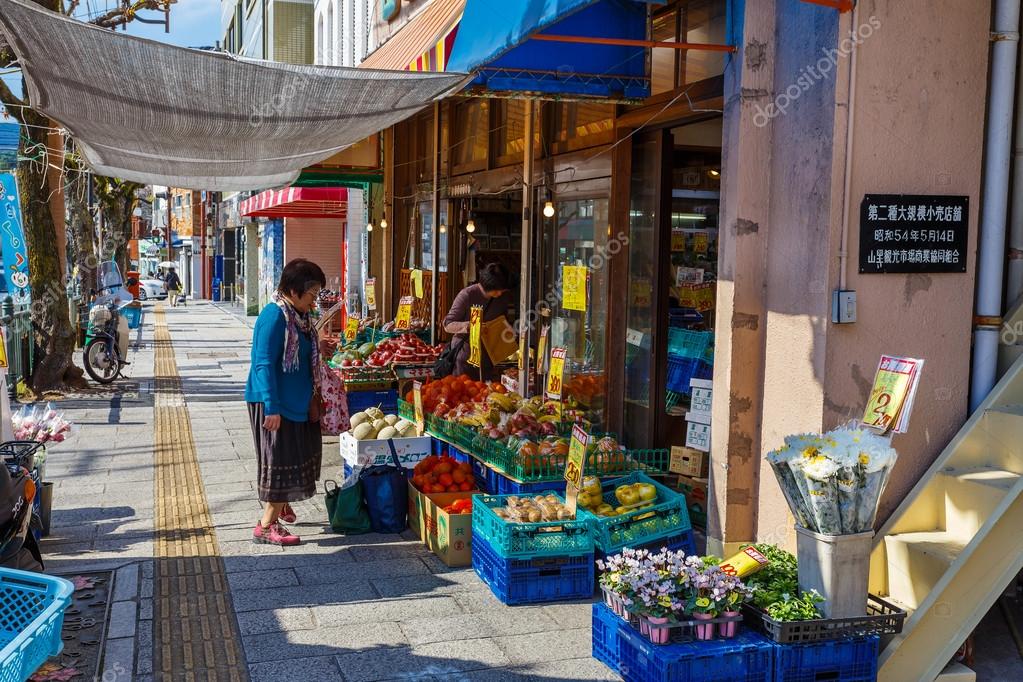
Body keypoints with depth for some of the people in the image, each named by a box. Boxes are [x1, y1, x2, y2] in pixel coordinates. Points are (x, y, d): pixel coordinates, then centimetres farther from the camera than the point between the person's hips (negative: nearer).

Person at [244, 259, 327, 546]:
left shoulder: (300, 316, 8)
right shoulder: (274, 317, -20)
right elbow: (265, 365, -23)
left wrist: (312, 398, 23)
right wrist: (272, 408, -25)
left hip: (296, 401, 9)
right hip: (273, 403, -9)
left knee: (297, 455, 18)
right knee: (280, 459, -5)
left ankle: (281, 505, 38)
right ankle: (266, 527, 3)